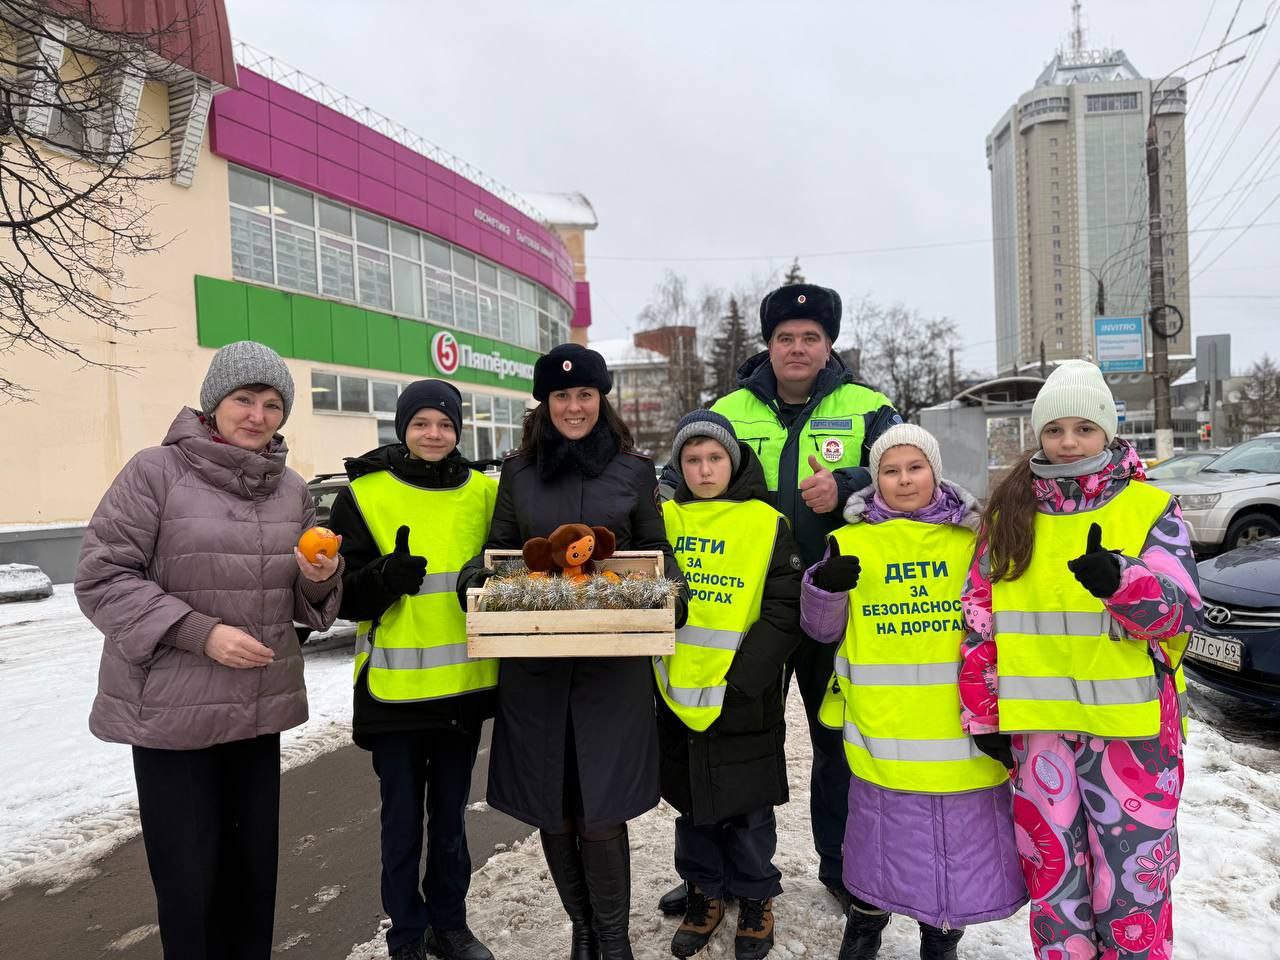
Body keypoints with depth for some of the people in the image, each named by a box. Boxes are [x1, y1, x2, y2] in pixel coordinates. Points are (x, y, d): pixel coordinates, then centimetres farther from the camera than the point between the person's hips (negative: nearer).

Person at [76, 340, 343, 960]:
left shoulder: (291, 489, 6)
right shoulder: (156, 471, -9)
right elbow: (101, 578, -11)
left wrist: (320, 579, -11)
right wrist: (199, 632, -19)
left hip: (259, 706, 5)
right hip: (171, 709, -5)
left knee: (254, 863, 16)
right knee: (188, 875, 5)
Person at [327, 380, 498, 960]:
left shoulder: (484, 494, 3)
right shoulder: (366, 495, -5)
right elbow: (345, 596, -7)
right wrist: (387, 576, -26)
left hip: (464, 685, 3)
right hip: (395, 688, -3)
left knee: (450, 815, 18)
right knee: (403, 819, 9)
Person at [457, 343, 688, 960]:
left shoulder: (634, 471, 6)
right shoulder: (519, 472, 8)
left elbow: (659, 554, 10)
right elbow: (496, 553, 13)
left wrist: (671, 595, -10)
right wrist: (474, 581, -8)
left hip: (613, 663, -2)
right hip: (533, 665, 2)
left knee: (601, 816, -1)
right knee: (553, 813, 9)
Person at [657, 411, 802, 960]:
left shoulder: (768, 524, -7)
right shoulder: (666, 519, 4)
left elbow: (784, 613, -10)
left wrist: (740, 680, -16)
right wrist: (657, 672, 0)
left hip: (742, 700, -3)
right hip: (676, 693, 4)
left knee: (747, 809, 11)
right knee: (692, 803, 17)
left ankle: (755, 899, 32)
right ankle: (704, 893, 36)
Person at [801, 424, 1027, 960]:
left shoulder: (974, 539, 4)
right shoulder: (853, 542, 1)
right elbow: (821, 629, 4)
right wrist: (825, 585, -14)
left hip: (965, 730, 1)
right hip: (885, 734, -1)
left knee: (964, 841, 12)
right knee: (885, 836, 10)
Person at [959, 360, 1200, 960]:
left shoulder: (1150, 508, 1)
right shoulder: (1010, 512, 6)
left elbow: (1181, 611, -10)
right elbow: (980, 619, 7)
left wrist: (1121, 580, -30)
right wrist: (983, 713, 5)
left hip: (1132, 725, -2)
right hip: (1037, 725, 2)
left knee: (1134, 875, 7)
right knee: (1051, 873, 14)